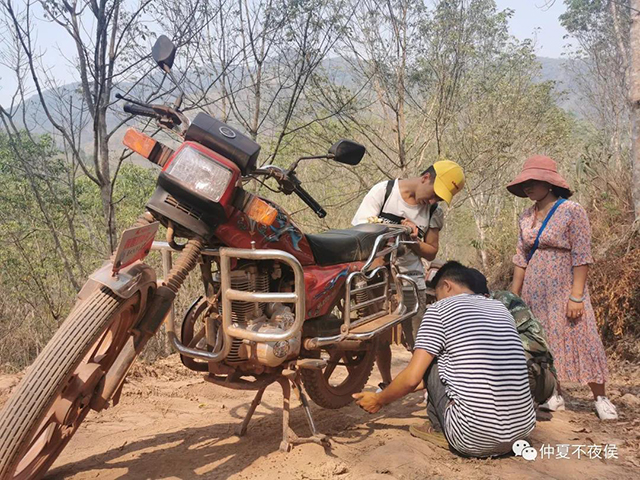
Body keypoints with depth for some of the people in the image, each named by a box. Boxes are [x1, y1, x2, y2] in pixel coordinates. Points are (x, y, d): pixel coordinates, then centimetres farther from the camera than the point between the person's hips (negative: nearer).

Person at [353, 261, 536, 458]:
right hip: (523, 429, 6)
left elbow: (411, 379, -5)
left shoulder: (439, 309, -2)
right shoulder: (500, 308, 16)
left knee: (431, 361, 11)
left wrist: (378, 400, 16)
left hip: (474, 439, -6)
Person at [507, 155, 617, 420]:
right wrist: (513, 295, 7)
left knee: (581, 340, -2)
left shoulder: (572, 211, -10)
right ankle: (555, 395, 22)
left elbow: (581, 257, -13)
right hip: (535, 292, 6)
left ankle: (600, 398, 14)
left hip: (564, 289, -5)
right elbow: (521, 258, 9)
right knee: (544, 343, 10)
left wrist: (576, 296, -18)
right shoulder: (526, 216, 6)